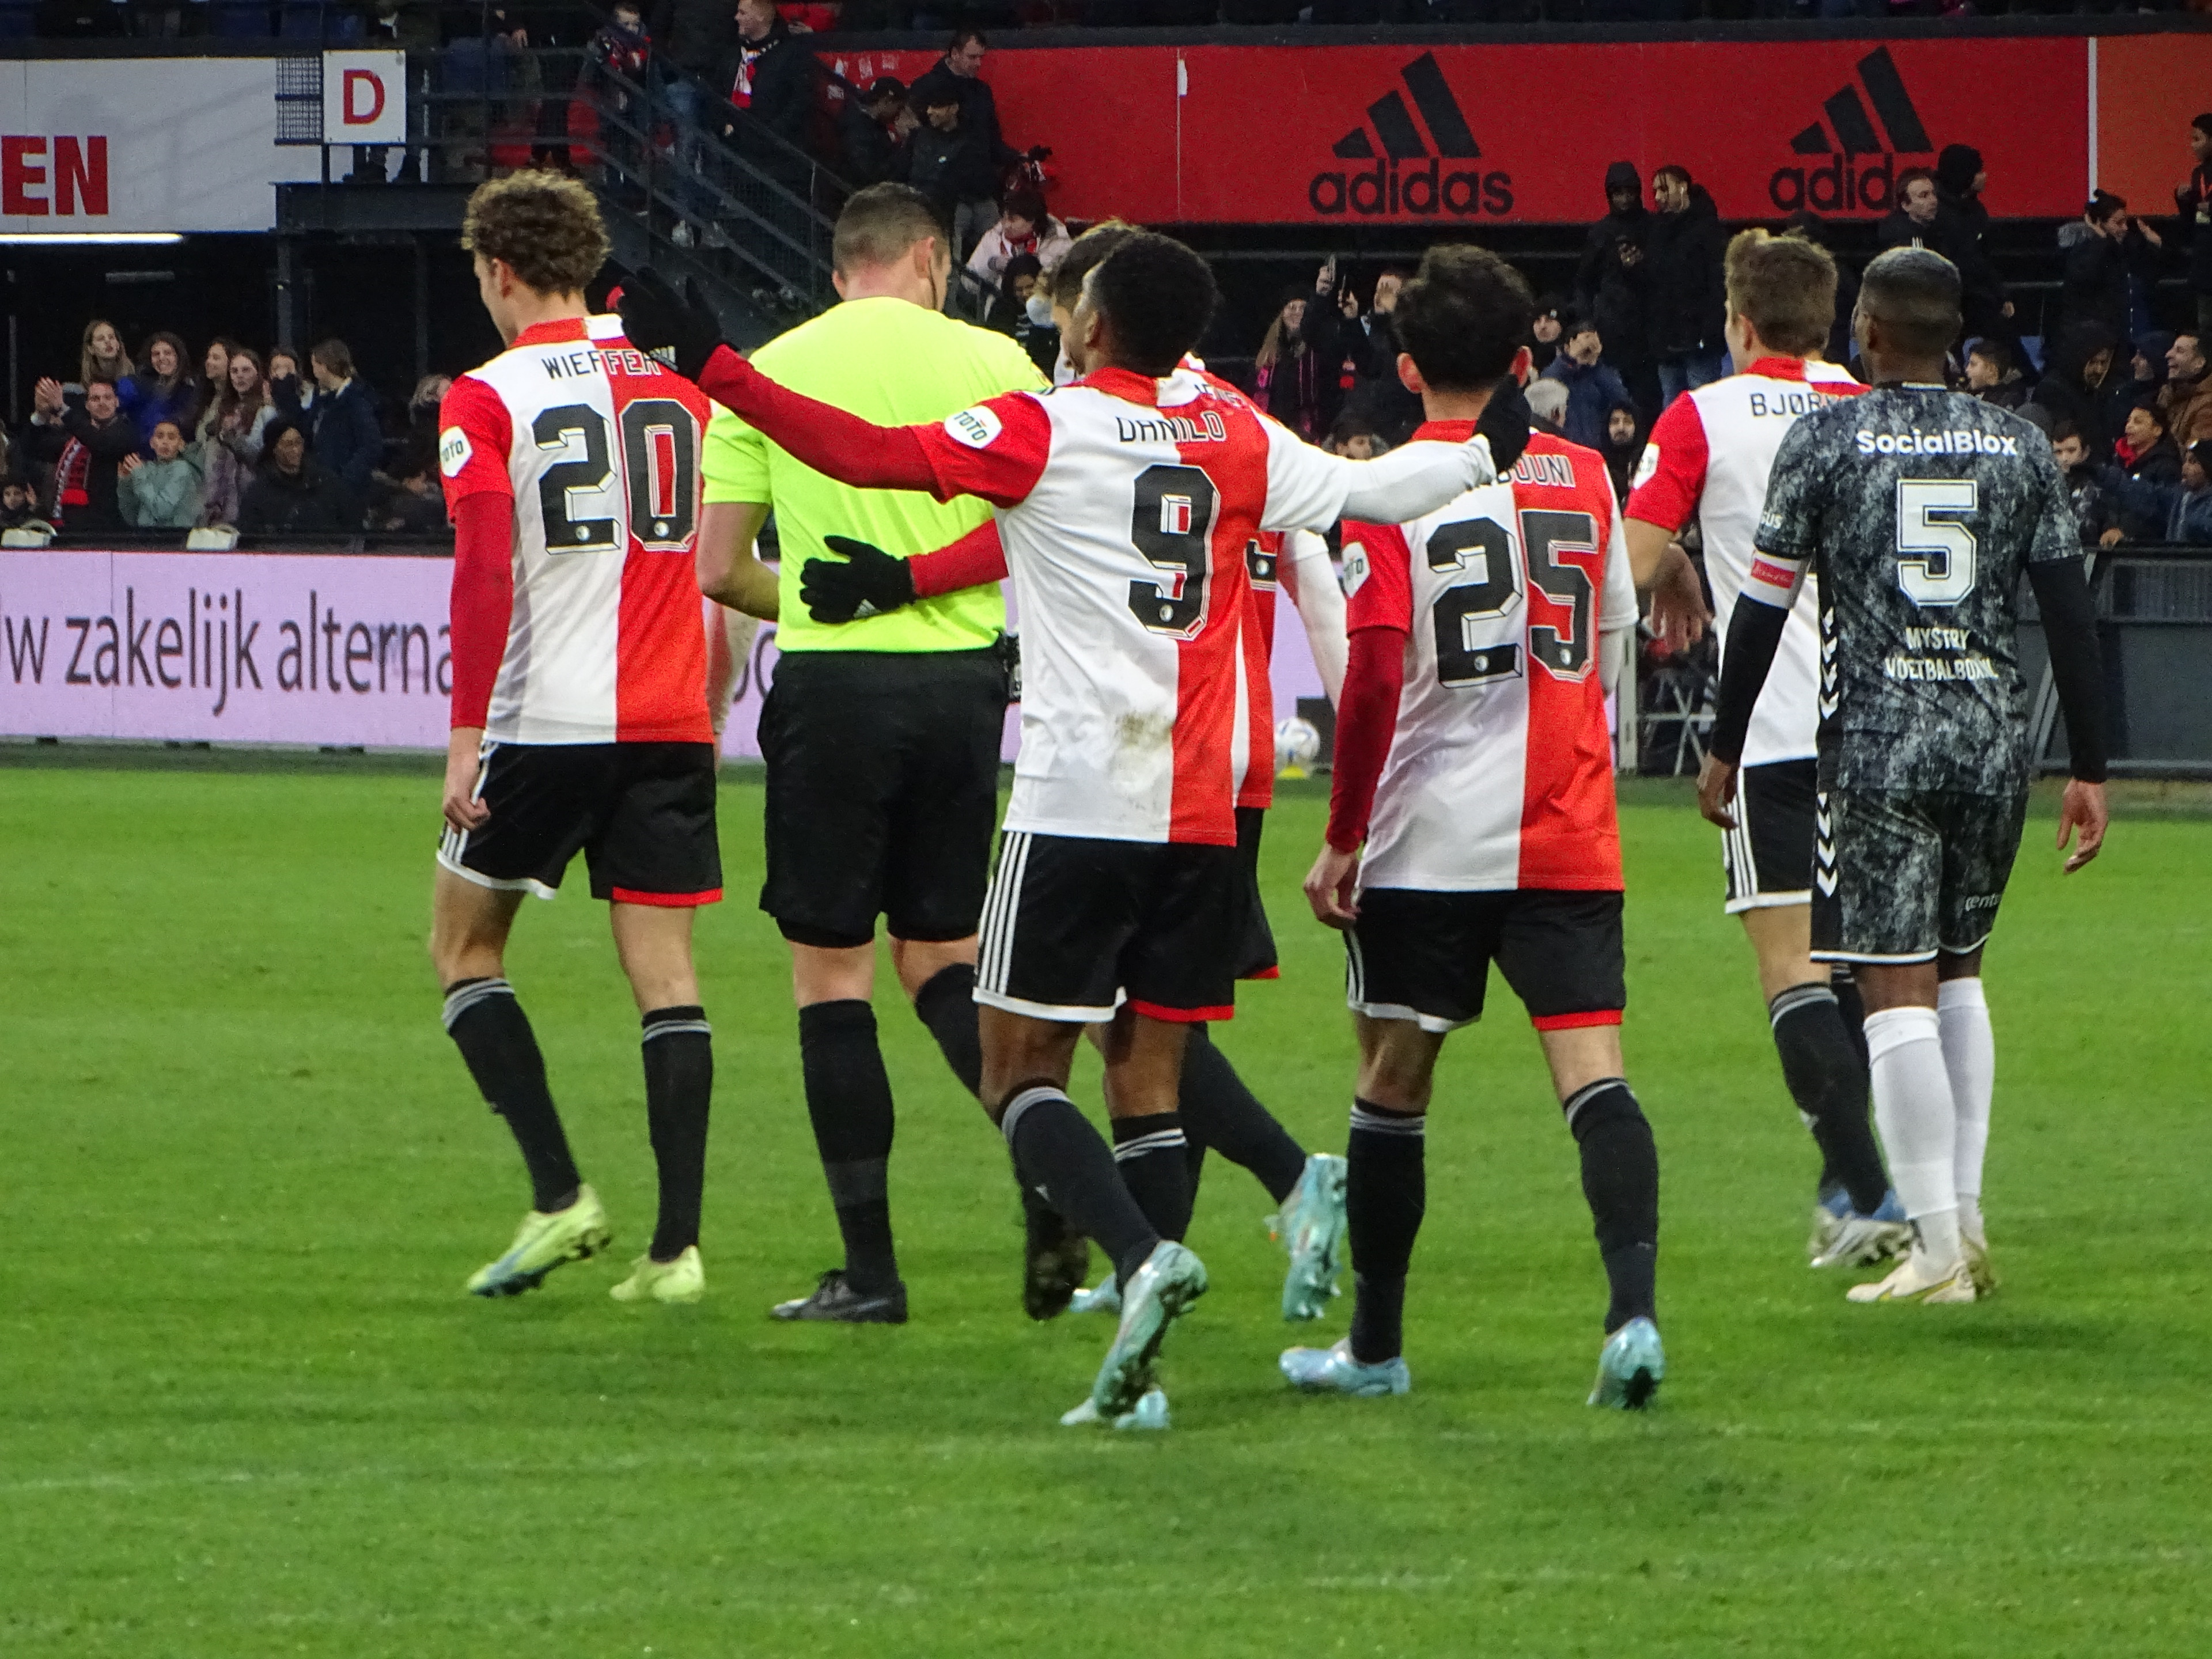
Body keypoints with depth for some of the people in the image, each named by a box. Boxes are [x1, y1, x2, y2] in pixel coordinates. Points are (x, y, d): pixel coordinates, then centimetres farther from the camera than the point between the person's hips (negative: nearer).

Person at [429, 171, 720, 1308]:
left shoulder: (487, 401, -5)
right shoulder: (675, 394, 10)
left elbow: (484, 572, -14)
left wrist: (466, 733, -14)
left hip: (546, 725, -4)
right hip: (670, 725, 4)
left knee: (464, 949, 12)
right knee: (664, 970, 5)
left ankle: (559, 1192, -1)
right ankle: (676, 1244, -3)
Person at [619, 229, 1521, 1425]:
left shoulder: (1044, 430, -6)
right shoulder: (1239, 440, 9)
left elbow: (873, 455, -13)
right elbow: (1365, 491, 21)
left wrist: (713, 367, -10)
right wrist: (1487, 450, 39)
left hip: (1076, 804, -5)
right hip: (1201, 813, 5)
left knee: (1020, 1074, 1)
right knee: (1151, 1078, 8)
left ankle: (1142, 1254, -24)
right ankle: (1136, 1378, 1)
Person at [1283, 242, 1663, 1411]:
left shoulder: (1389, 493, -6)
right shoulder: (1583, 479, 7)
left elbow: (1372, 681, -14)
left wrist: (1343, 839, -7)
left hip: (1427, 841, -2)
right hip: (1571, 838, 2)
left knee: (1394, 1082, 11)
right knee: (1591, 1068, -5)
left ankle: (1376, 1346, 21)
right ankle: (1633, 1307, -25)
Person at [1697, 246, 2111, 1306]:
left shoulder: (1826, 441, -2)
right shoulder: (2019, 448, 7)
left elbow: (1762, 607, -1)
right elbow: (2070, 615, 6)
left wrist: (1725, 746, 10)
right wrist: (2088, 770, 11)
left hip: (1879, 740, -4)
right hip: (1995, 735, 4)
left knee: (1897, 987, -4)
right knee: (1957, 971, 20)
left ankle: (1938, 1249, -9)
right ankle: (1964, 1213, 14)